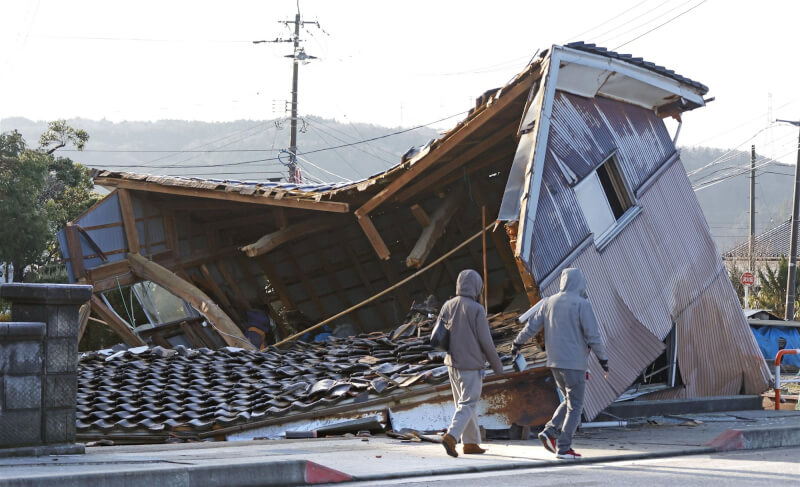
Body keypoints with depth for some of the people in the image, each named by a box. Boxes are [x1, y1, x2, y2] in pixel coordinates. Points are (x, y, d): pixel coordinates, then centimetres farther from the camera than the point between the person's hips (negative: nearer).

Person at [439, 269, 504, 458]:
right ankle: (451, 437, -21)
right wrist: (497, 365, -1)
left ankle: (471, 443, 21)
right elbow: (486, 341, -14)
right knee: (467, 405, -3)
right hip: (471, 365, -6)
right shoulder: (477, 310, -16)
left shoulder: (448, 306, 2)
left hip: (452, 363, 6)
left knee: (464, 403, 16)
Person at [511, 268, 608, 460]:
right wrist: (603, 360, -6)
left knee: (570, 401, 20)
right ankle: (563, 448, -1)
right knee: (575, 407, 2)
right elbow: (593, 336, -14)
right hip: (574, 364, -6)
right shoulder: (582, 304, -11)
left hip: (555, 363, 6)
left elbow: (531, 326, 12)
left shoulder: (550, 302, 6)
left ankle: (550, 431, 4)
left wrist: (517, 343, 28)